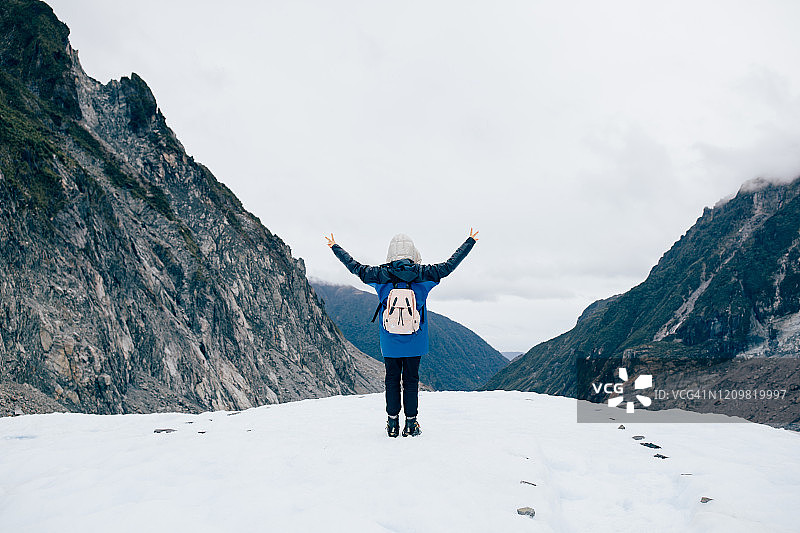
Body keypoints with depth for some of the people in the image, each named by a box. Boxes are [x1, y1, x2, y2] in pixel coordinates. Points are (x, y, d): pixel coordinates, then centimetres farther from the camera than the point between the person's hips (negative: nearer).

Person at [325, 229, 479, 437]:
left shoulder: (380, 275, -6)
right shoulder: (422, 274, -8)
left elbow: (355, 267, 4)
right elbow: (449, 265, 0)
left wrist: (335, 247, 19)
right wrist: (470, 241, 12)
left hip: (389, 340, 1)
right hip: (415, 341, 0)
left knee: (392, 379, 11)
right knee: (411, 379, 8)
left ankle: (392, 424, 14)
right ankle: (411, 424, 11)